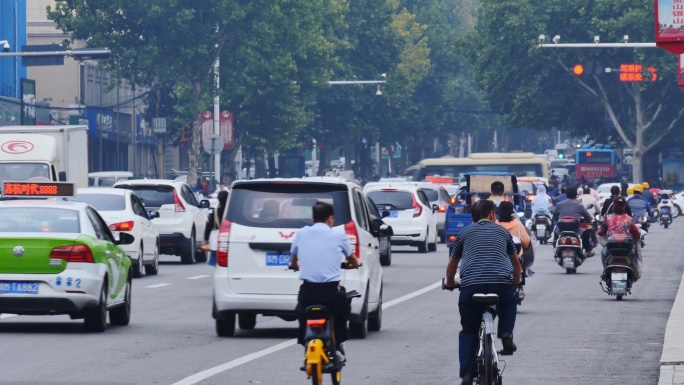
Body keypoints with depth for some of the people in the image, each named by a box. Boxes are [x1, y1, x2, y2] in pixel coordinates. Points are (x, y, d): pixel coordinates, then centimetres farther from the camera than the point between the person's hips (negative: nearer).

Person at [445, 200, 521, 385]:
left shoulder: (465, 232, 20)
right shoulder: (502, 232, 21)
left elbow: (452, 264, 27)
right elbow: (516, 262, 31)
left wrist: (450, 283, 46)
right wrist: (517, 281, 50)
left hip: (471, 285, 0)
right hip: (502, 284, 0)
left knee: (468, 332, 12)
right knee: (509, 303, 34)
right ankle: (506, 335, 8)